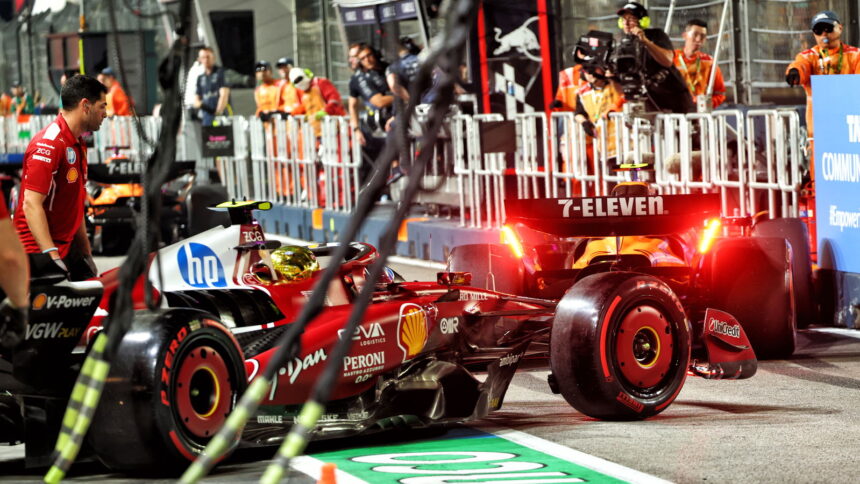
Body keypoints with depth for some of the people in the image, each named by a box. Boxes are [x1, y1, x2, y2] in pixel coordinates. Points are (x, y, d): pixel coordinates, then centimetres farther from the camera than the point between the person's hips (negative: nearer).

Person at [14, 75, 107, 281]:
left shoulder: (78, 145, 17)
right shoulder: (49, 144, -15)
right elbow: (31, 204, -22)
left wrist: (86, 253, 21)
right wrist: (52, 255, -28)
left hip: (67, 248, 10)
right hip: (38, 250, -10)